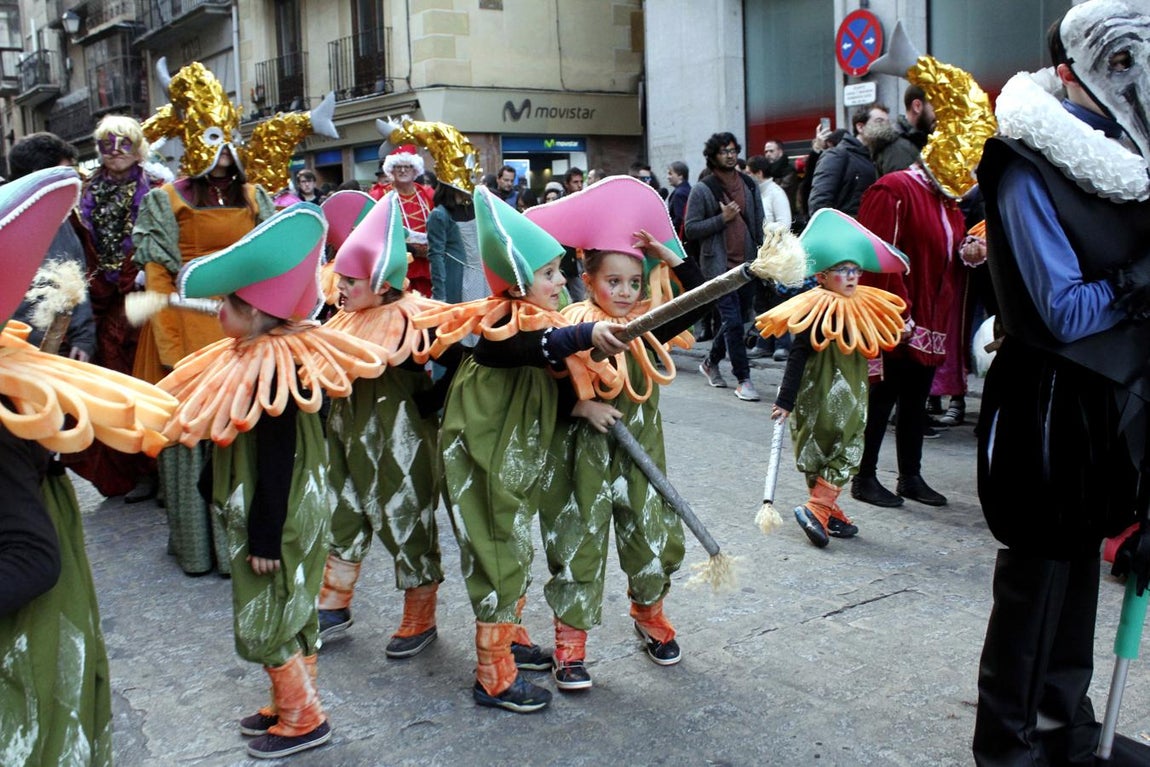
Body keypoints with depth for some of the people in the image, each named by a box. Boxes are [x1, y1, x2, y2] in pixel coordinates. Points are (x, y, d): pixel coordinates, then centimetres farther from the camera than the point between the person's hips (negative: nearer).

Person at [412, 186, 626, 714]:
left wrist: (579, 405, -1)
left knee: (517, 553, 21)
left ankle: (508, 637, 41)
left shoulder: (537, 322, 7)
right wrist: (589, 333, -61)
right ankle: (494, 679, 11)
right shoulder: (502, 326, -22)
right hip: (481, 467, -9)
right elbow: (545, 344, -45)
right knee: (497, 561, -2)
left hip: (518, 465, 9)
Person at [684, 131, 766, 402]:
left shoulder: (749, 185, 11)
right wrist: (722, 218, -15)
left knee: (738, 319, 13)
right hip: (720, 265, -5)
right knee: (733, 322, -8)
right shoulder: (702, 190, -3)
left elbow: (759, 224, 15)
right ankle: (743, 379, 0)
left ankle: (711, 362, 35)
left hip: (747, 263, 5)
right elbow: (690, 229, -6)